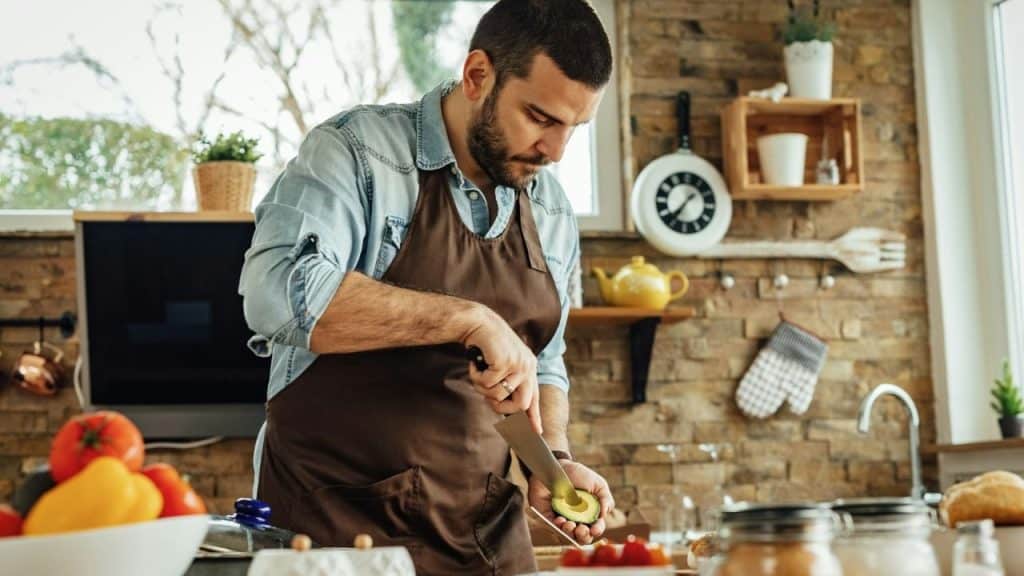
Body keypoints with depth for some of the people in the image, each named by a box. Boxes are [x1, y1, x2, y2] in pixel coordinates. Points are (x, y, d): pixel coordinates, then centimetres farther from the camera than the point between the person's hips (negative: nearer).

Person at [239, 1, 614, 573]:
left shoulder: (552, 213, 8)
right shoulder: (357, 151, -11)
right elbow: (278, 290, -28)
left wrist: (554, 459, 0)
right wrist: (470, 319, -29)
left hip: (483, 527, 6)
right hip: (339, 519, -5)